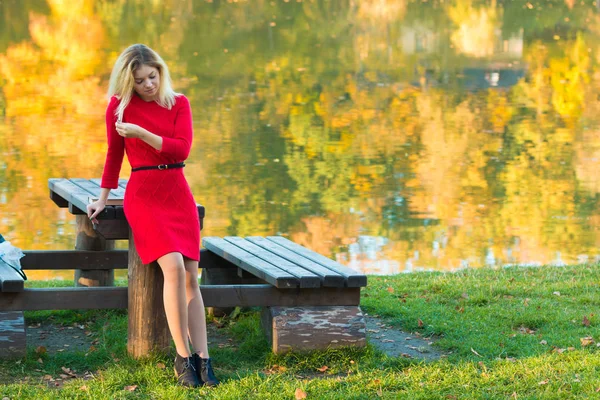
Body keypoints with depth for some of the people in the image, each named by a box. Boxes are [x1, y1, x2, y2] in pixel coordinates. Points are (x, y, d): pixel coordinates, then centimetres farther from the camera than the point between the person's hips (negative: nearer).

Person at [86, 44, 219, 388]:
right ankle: (183, 357, -18)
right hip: (142, 194, -3)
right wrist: (103, 199, 12)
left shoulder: (179, 103, 5)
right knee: (174, 266, -23)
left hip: (178, 193, 3)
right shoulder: (119, 105, 1)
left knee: (191, 276, -8)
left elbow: (182, 149, -7)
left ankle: (202, 359, -7)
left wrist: (141, 133, -17)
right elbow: (114, 154, 10)